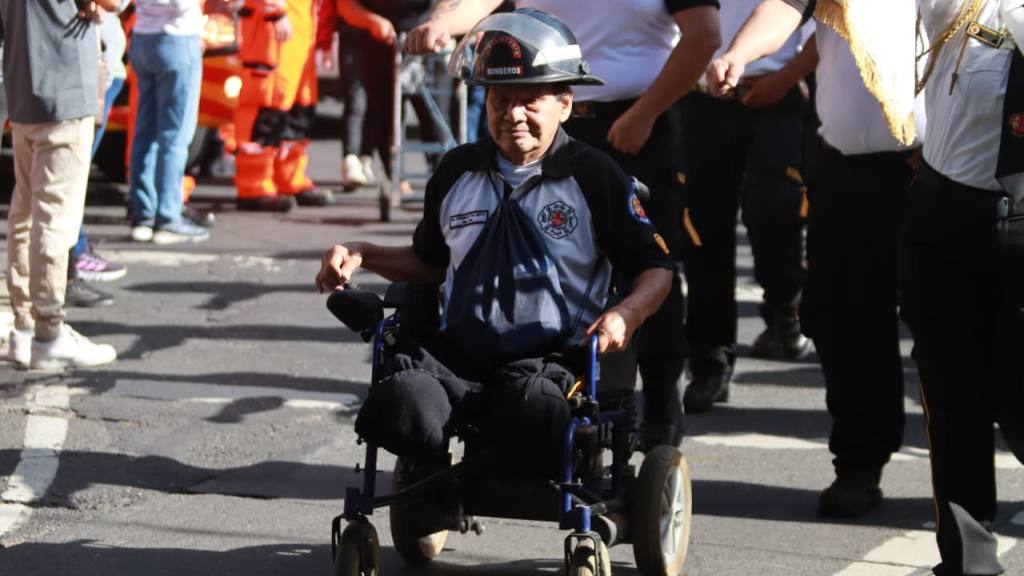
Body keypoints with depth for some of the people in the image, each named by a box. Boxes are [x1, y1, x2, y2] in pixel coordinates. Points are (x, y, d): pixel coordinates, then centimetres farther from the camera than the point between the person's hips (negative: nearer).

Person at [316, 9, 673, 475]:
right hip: (458, 350, 3)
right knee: (400, 405, -32)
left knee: (529, 408, -41)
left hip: (549, 355, -3)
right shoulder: (458, 170, 18)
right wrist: (361, 256, 14)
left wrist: (626, 314, -15)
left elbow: (656, 269, 7)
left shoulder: (594, 176, 6)